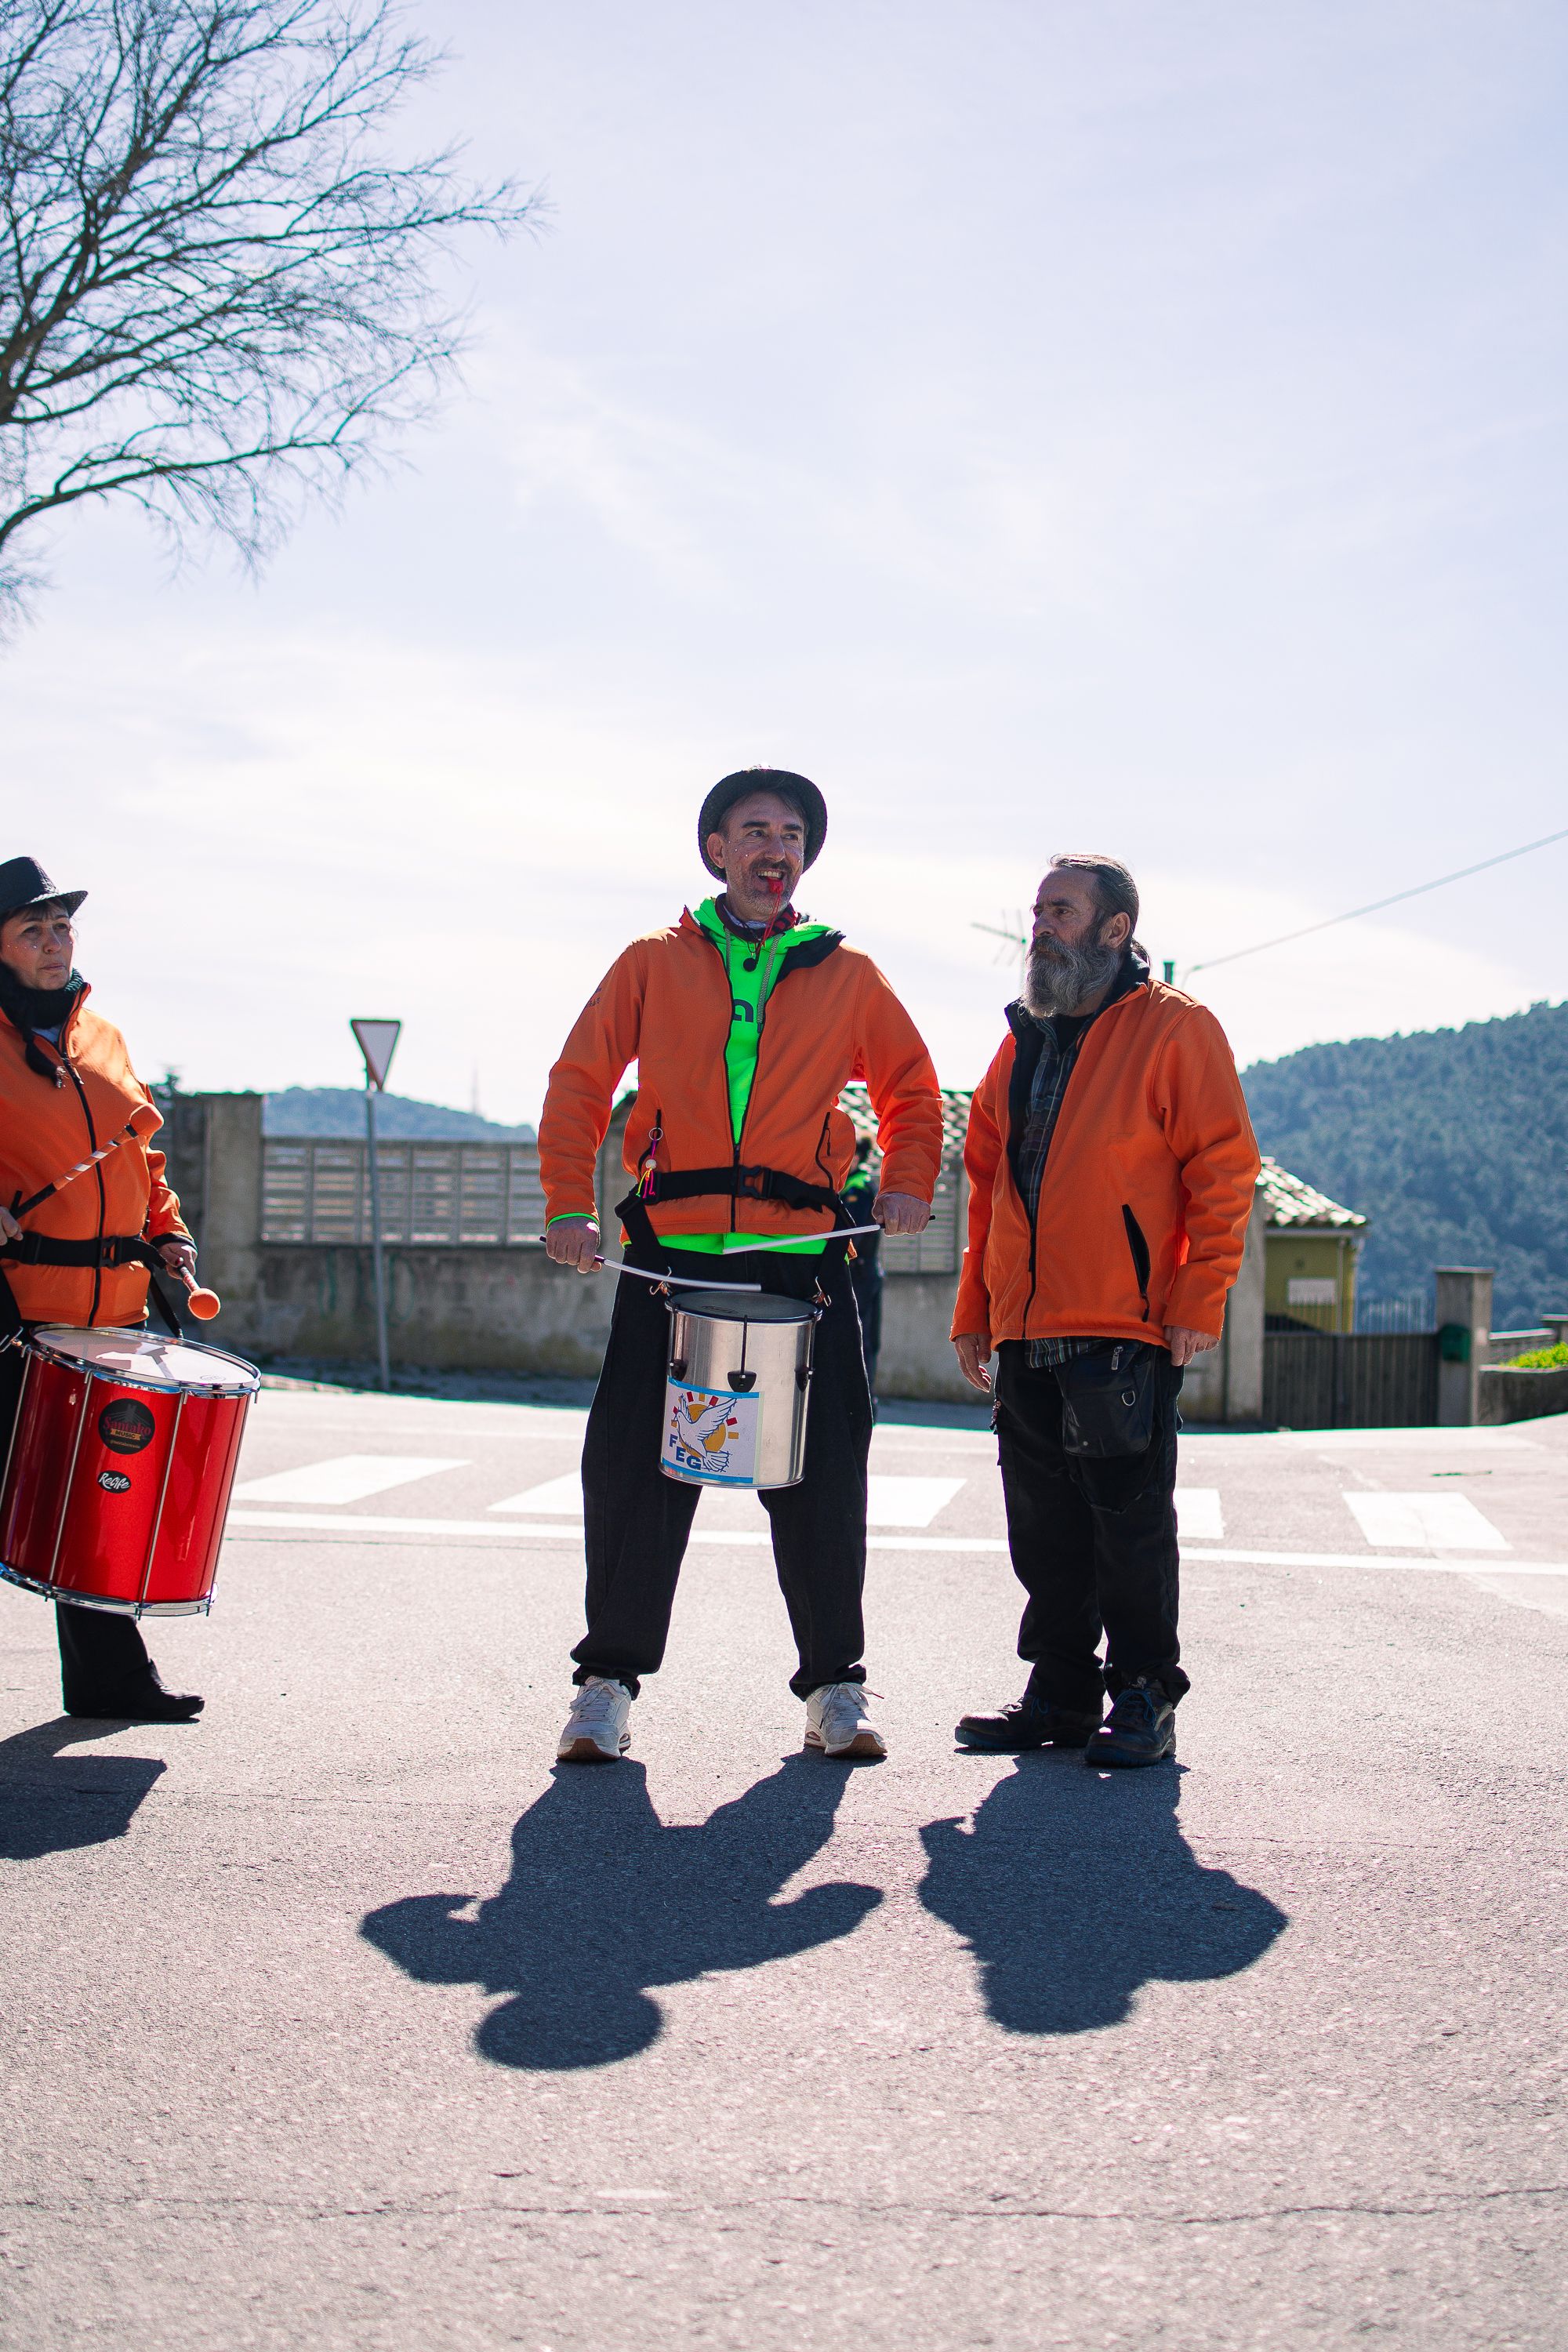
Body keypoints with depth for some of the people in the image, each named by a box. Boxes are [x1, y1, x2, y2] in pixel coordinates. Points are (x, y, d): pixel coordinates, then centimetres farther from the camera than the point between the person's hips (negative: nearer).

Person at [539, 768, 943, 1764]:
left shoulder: (847, 975, 12)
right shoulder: (655, 964, 10)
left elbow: (911, 1086, 22)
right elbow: (580, 1080, 10)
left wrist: (908, 1185, 6)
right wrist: (569, 1203, -2)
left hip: (803, 1260, 0)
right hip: (672, 1253, 0)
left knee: (821, 1481, 1)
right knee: (634, 1468, -1)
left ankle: (834, 1687, 14)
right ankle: (610, 1681, 12)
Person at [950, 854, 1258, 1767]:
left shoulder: (1175, 1028, -3)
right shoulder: (1024, 1042, 18)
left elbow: (1224, 1169, -7)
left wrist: (1200, 1299, -14)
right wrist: (974, 1309, 16)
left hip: (1127, 1329, -6)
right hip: (1026, 1331, 7)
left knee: (1130, 1520, -2)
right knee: (1044, 1526, 10)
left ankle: (1145, 1699, 9)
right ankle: (1061, 1694, 19)